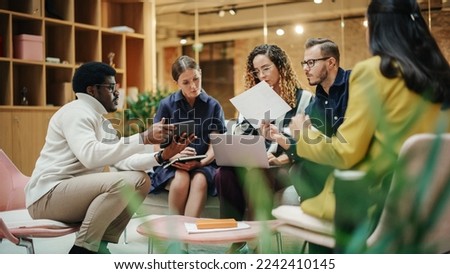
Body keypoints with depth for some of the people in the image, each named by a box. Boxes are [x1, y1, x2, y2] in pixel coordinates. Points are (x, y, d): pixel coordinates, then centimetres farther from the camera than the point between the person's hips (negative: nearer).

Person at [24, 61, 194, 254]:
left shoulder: (102, 122, 16)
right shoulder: (76, 112, -12)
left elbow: (123, 161, 5)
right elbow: (90, 155, -30)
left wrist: (162, 156, -9)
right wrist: (143, 138, -30)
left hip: (74, 191, 9)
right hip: (48, 196, -9)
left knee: (141, 180, 2)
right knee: (124, 181, -27)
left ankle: (100, 243, 0)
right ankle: (82, 251, -15)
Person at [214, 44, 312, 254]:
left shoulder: (303, 98, 1)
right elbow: (239, 135, 9)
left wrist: (280, 160, -22)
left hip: (287, 167, -4)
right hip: (256, 164, 5)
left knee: (255, 176, -37)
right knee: (224, 174, -28)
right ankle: (236, 241, -19)